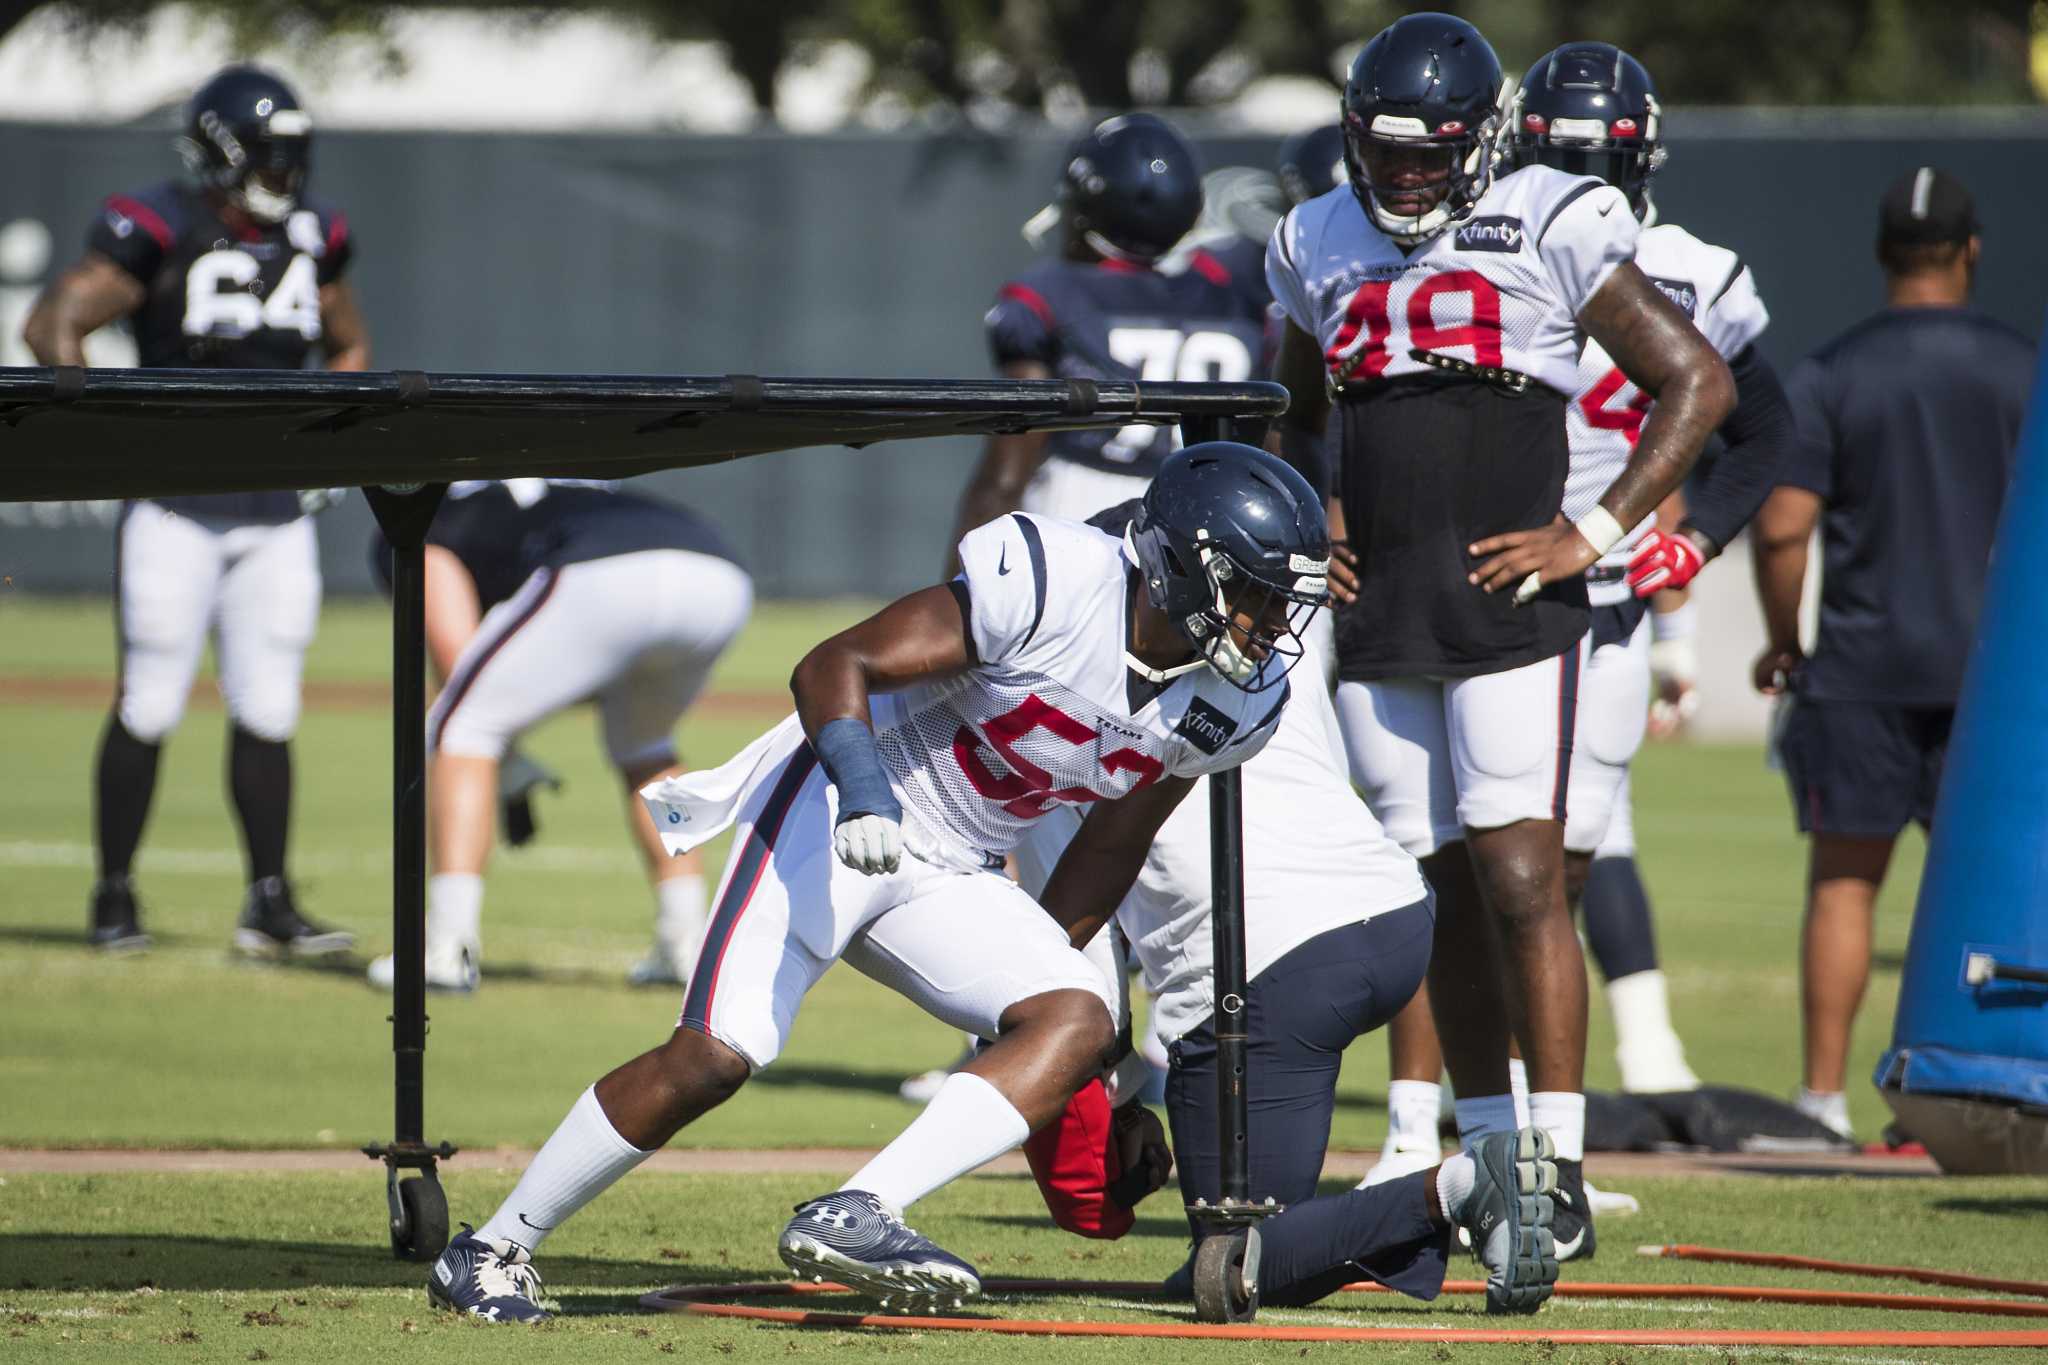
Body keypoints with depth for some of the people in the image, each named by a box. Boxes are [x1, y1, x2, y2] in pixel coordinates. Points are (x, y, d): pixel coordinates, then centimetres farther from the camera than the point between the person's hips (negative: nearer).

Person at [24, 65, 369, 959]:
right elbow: (50, 325, -17)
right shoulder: (159, 234, -11)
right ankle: (114, 895, 9)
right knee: (150, 707, -3)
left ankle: (270, 908, 9)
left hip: (277, 517, 5)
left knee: (266, 712, 4)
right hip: (176, 513, -5)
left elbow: (349, 347, 23)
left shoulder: (308, 239, 7)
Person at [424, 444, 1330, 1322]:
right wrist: (861, 785, -38)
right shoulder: (1049, 588, -23)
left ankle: (850, 1219, -27)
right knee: (713, 1058, -17)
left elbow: (1109, 851, 13)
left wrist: (1031, 984, 17)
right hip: (840, 817, -7)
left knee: (1079, 1022, -18)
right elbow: (833, 666, -21)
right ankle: (492, 1251, -2)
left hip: (950, 882, 7)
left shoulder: (1228, 706, -2)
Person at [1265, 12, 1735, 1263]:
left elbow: (1699, 383, -2)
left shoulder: (1551, 234, -4)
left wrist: (1597, 535, -8)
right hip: (1377, 621, 5)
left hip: (1508, 605, -5)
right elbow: (1295, 419, 30)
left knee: (1522, 879, -12)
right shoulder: (1323, 248, 12)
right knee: (1448, 887, 8)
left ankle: (1560, 1166, -11)